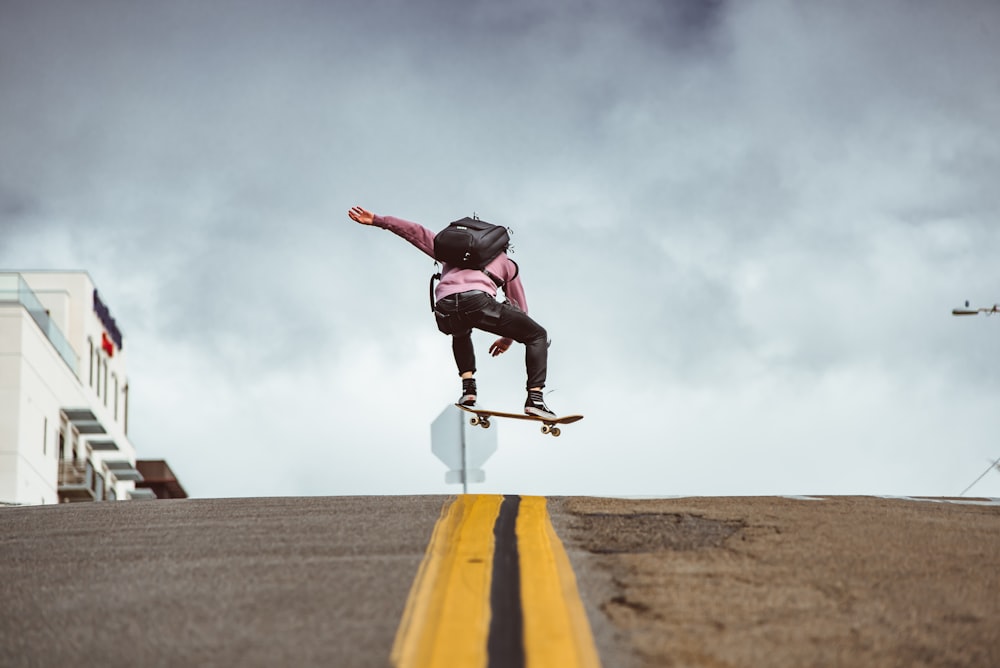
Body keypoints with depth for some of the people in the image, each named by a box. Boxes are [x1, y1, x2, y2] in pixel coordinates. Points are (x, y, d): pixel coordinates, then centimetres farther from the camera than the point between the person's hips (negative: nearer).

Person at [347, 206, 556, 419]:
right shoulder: (506, 263, 36)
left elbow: (417, 232, 33)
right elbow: (520, 309, 39)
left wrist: (376, 220, 35)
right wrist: (508, 338, 54)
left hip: (445, 309, 3)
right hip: (478, 300, -3)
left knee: (461, 333, 41)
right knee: (537, 335, 15)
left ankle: (468, 387, 22)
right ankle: (535, 398, -2)